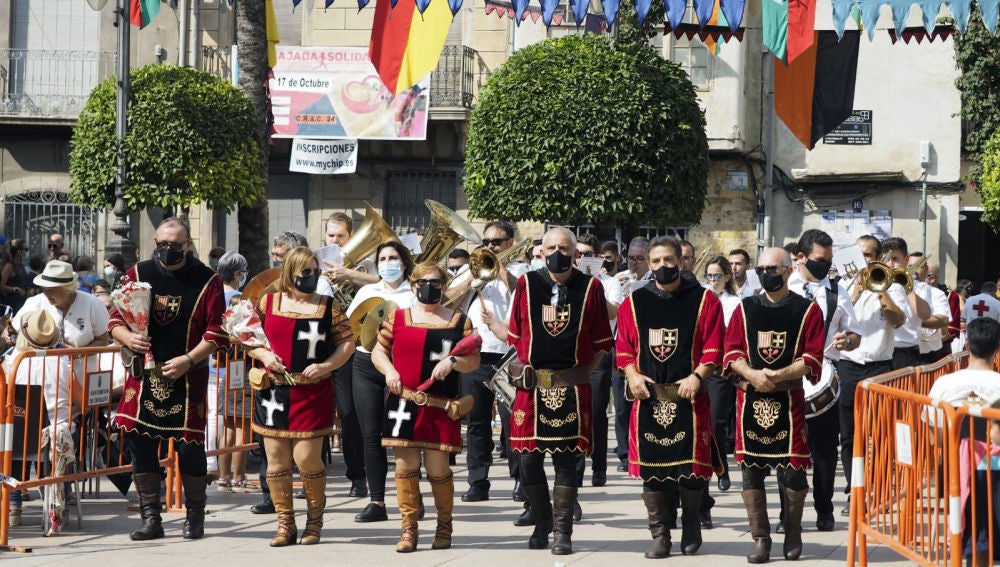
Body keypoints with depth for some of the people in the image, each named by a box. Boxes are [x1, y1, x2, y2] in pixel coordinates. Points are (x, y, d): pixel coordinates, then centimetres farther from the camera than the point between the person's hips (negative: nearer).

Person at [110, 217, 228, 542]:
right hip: (143, 375, 3)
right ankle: (150, 519, 11)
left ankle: (195, 516, 16)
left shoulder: (207, 281, -1)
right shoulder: (138, 274, 7)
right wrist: (126, 337, -13)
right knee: (140, 442, 1)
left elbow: (216, 333, -4)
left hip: (188, 377, -2)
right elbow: (115, 319, 10)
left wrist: (188, 360, -16)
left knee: (190, 445, -1)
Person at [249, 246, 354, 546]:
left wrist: (325, 366, -10)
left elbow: (347, 342, 4)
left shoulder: (328, 307, 2)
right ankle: (285, 524, 16)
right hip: (273, 390, 2)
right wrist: (263, 354, -7)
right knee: (276, 460, 4)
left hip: (312, 394, -2)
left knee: (307, 458, -7)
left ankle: (314, 521, 14)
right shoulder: (268, 303, 6)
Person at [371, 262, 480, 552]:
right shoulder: (398, 318, 9)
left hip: (441, 406, -1)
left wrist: (453, 361, -12)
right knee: (405, 464, -2)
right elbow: (378, 350, 13)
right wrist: (388, 370, -6)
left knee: (438, 468, -1)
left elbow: (474, 360, 7)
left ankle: (444, 525, 18)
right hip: (404, 402, 1)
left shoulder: (459, 321, 8)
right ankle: (409, 528, 7)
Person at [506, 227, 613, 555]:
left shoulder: (590, 287, 3)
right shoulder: (526, 285, 6)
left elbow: (602, 341, 8)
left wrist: (582, 369, 2)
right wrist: (526, 367, 6)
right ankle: (542, 522, 22)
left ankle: (563, 532, 4)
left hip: (573, 388, -2)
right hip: (532, 385, 2)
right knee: (529, 458, 3)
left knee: (566, 460, -1)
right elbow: (515, 334, 12)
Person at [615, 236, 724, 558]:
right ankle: (659, 535, 10)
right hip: (647, 397, 2)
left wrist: (697, 375, -16)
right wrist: (632, 374, -8)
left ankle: (691, 527, 20)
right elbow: (623, 346, 9)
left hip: (689, 397, -2)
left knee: (690, 470, -1)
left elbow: (714, 347, -3)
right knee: (650, 469, 1)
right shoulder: (633, 302, 9)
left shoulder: (705, 300, 2)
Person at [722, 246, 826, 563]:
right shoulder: (745, 309, 9)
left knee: (794, 470, -1)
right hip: (750, 400, 2)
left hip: (790, 399, -2)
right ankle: (760, 538, 8)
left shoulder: (808, 310, 2)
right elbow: (732, 353, 3)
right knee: (751, 470, 1)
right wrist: (752, 374, -17)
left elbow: (812, 359, -6)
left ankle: (793, 532, 18)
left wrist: (776, 376, -19)